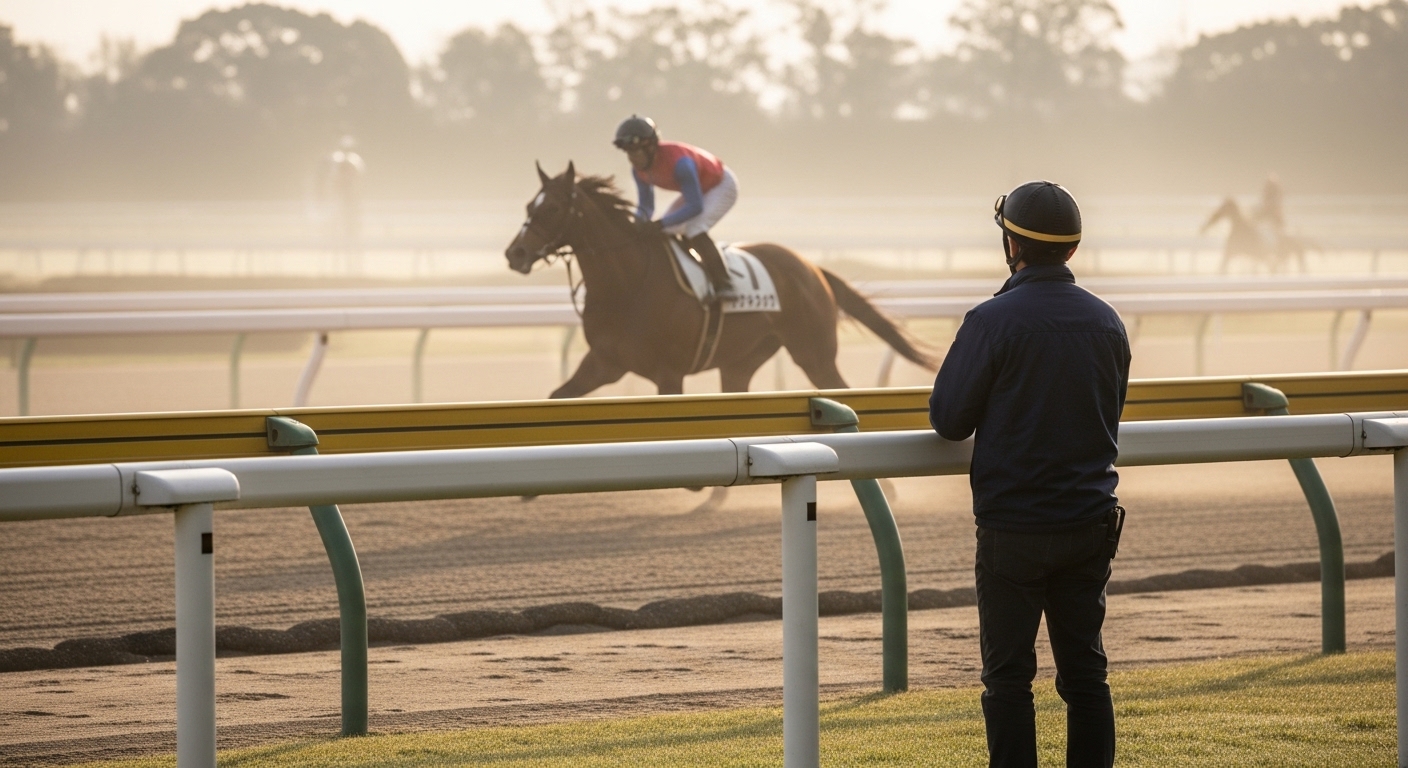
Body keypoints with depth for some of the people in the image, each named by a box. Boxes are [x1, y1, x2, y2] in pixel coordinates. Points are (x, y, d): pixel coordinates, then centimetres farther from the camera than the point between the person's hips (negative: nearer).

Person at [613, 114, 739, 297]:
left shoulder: (678, 162, -40)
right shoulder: (639, 169, -14)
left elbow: (695, 206, -39)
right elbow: (645, 205, -3)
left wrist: (659, 224, -46)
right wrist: (639, 220, -29)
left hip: (721, 185, -9)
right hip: (699, 188, 9)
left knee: (695, 231, -27)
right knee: (666, 232, 1)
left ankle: (722, 288, -21)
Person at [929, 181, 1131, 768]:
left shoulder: (993, 322, -13)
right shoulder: (1107, 322, 5)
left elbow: (948, 420, -8)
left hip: (1012, 527, -5)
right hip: (1090, 522, 5)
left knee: (1008, 676, 2)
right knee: (1085, 673, 10)